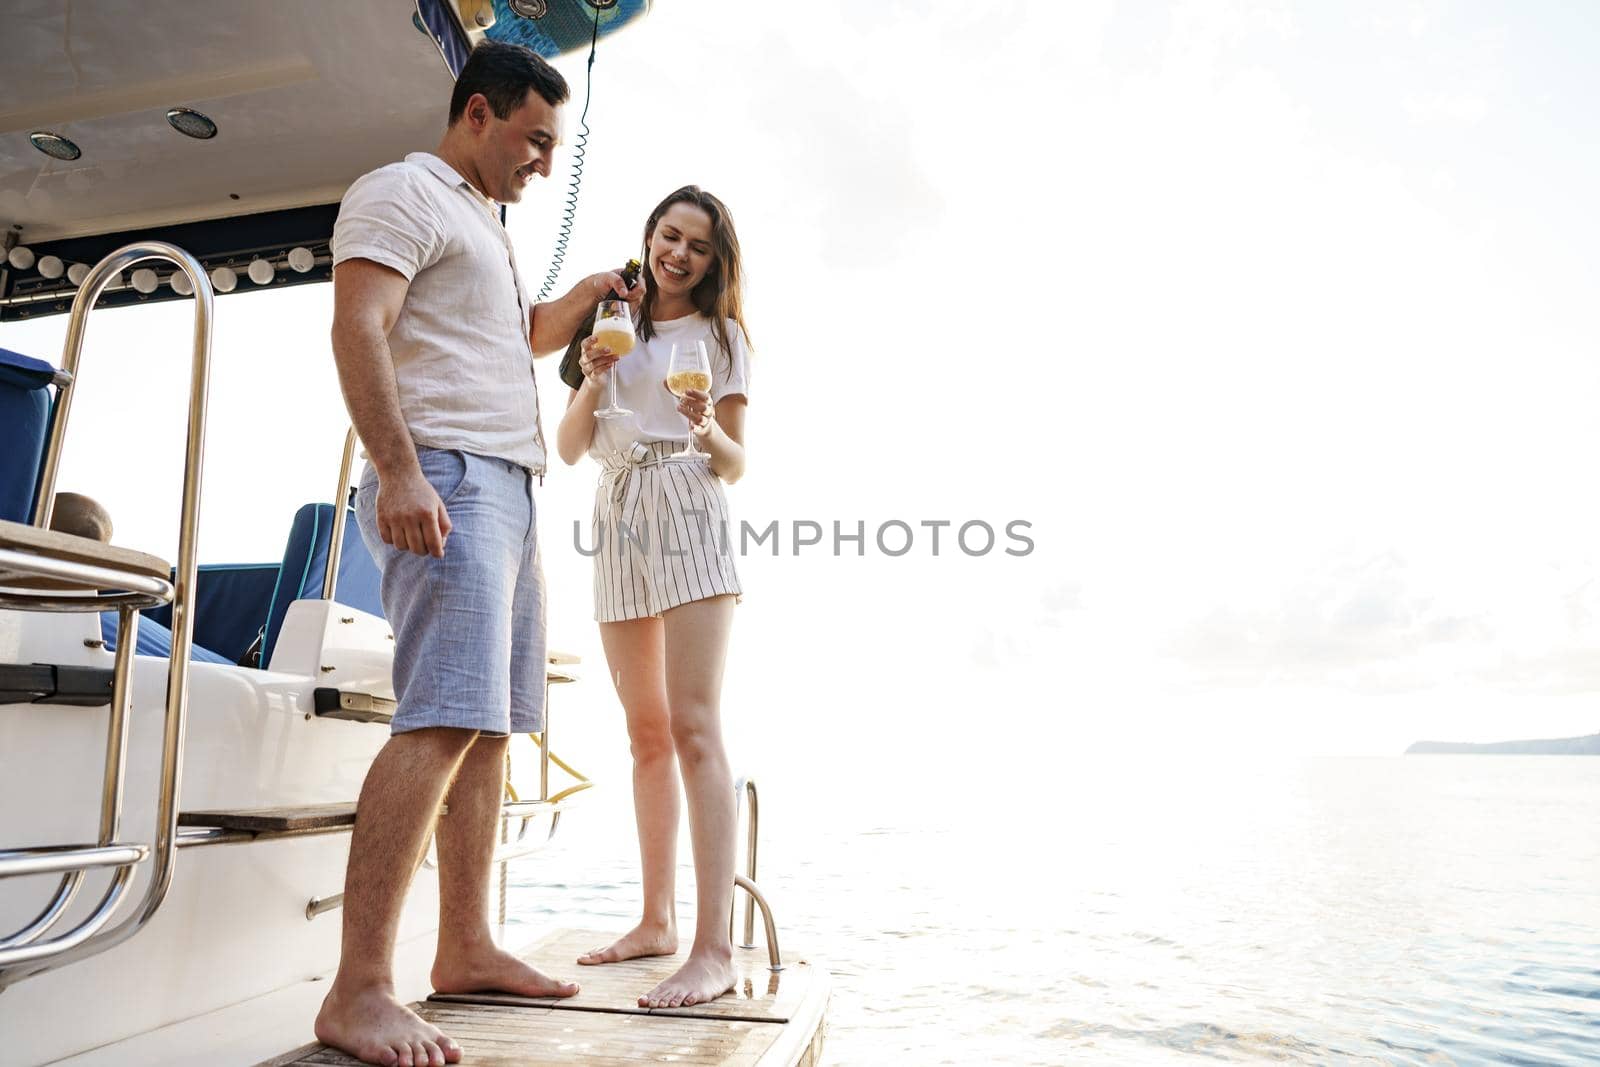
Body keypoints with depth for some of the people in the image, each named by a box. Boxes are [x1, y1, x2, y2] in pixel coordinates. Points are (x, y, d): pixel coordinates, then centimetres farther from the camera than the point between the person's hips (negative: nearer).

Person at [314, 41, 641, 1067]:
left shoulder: (486, 228, 30)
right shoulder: (402, 193, 1)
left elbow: (527, 336, 44)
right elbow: (359, 327, -13)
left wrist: (589, 291, 27)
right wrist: (399, 470, -25)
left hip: (508, 488, 10)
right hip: (445, 475, -10)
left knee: (489, 723, 6)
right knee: (444, 721, -19)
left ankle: (466, 948, 13)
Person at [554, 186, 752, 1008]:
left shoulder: (720, 334, 9)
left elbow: (735, 466, 5)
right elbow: (568, 449, 13)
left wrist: (709, 429, -16)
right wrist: (592, 382, -4)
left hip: (688, 516, -5)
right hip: (618, 523, 5)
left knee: (692, 726, -15)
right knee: (647, 733, 8)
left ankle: (714, 948, -15)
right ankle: (656, 920, 18)